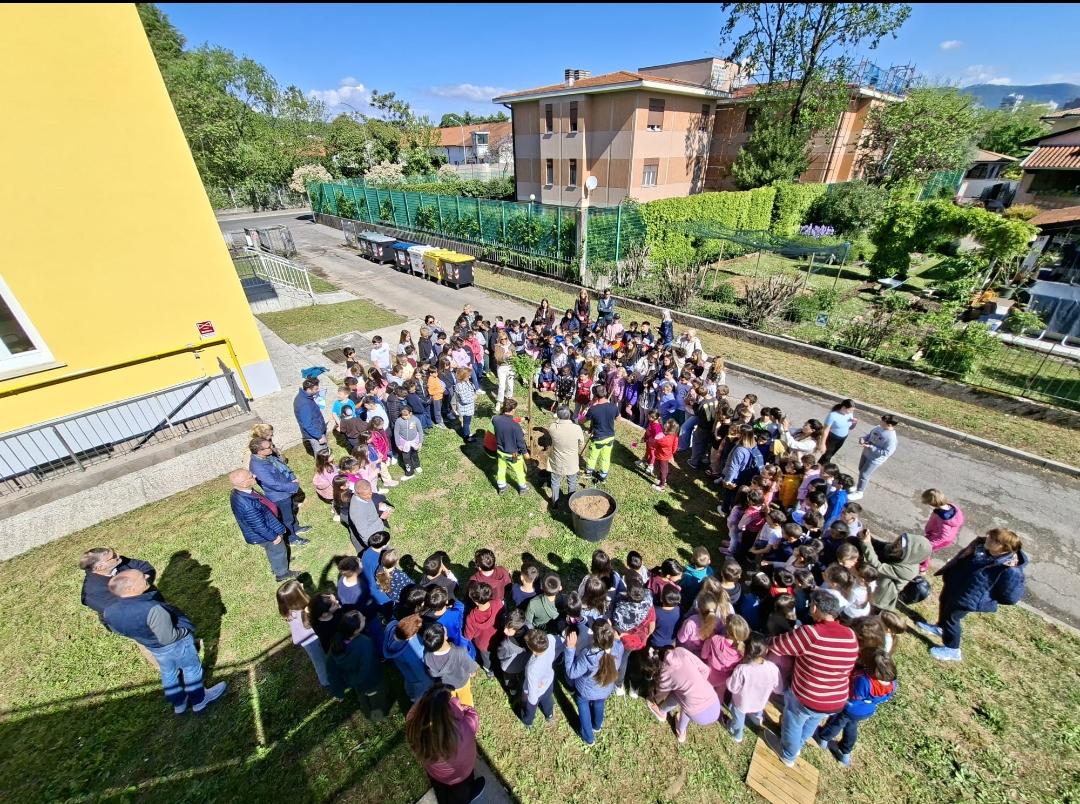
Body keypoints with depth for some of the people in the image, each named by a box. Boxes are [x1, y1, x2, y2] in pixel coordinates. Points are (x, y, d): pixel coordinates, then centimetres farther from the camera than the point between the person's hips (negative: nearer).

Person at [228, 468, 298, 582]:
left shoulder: (238, 493, -14)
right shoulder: (247, 505, -44)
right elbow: (259, 526, -30)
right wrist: (274, 536, -14)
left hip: (265, 528, 8)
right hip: (263, 534, -8)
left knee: (273, 551, 32)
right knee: (278, 551, 19)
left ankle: (276, 566, 57)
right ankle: (282, 573, 43)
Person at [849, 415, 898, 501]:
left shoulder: (891, 438, -28)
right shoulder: (879, 428, -6)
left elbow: (886, 452, -28)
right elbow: (869, 435, 11)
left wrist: (871, 447, -27)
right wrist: (863, 439, -9)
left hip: (875, 459, -8)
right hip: (866, 453, 8)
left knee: (864, 475, 3)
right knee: (861, 470, 23)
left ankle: (859, 493, 22)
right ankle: (860, 486, 45)